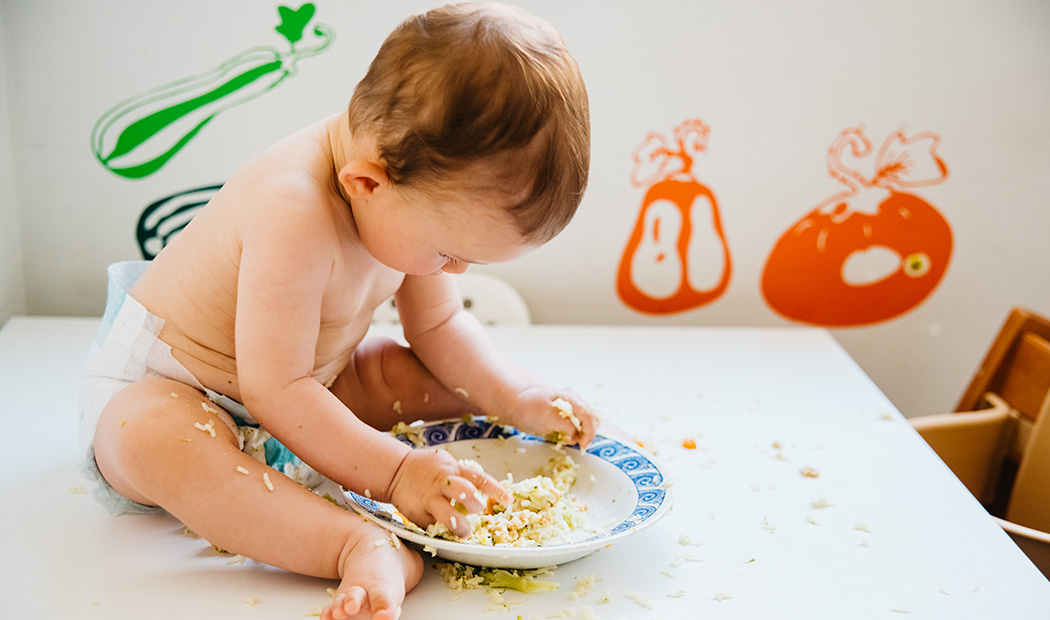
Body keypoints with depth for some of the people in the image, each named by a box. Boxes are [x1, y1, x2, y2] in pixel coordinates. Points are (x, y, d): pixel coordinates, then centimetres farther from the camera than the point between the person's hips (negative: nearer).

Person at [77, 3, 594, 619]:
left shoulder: (414, 195, -12)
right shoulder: (294, 216, -39)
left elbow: (439, 326, 2)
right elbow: (274, 389, -36)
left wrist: (520, 400, -10)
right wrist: (393, 470, -35)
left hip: (294, 387, 8)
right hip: (158, 383, -8)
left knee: (449, 378, -1)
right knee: (156, 435, -44)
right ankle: (365, 549, -49)